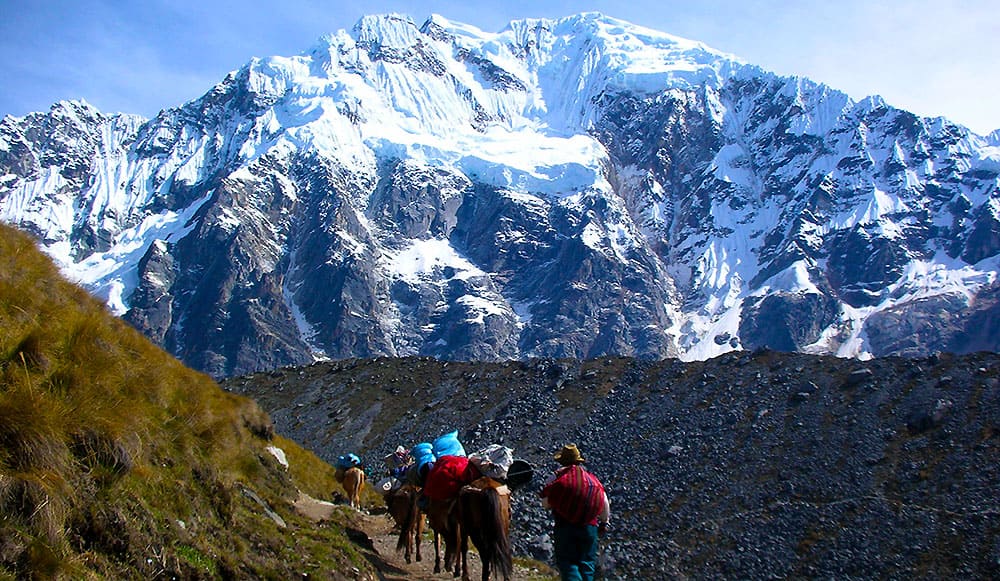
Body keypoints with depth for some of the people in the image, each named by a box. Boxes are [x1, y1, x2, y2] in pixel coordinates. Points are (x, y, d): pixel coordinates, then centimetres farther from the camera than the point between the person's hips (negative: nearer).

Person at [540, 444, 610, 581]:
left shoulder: (558, 477, -2)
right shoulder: (592, 478, 9)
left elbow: (545, 503, -3)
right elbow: (605, 504, 9)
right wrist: (604, 523, 20)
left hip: (565, 527, -3)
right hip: (589, 527, 3)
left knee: (567, 562, 2)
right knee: (587, 563, 13)